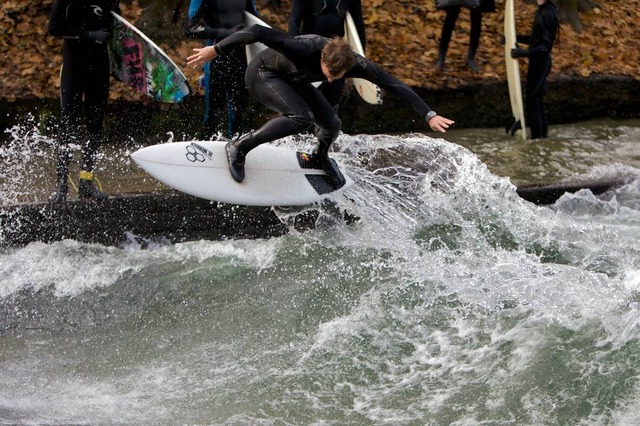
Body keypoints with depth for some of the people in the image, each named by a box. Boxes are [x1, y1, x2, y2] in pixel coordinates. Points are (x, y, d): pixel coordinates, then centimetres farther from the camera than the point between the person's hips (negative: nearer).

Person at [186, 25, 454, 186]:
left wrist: (429, 115, -27)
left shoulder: (357, 65, -26)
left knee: (332, 125, -5)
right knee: (301, 117, -30)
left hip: (293, 82, 6)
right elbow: (258, 32, -40)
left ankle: (321, 157, 31)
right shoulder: (305, 49, -41)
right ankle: (239, 148, -19)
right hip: (262, 74, -6)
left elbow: (396, 86, -23)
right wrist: (216, 50, -38)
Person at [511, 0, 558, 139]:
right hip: (537, 61, 9)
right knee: (534, 98, 16)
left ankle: (537, 135, 3)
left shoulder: (548, 13, -20)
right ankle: (542, 132, 26)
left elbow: (546, 46, -22)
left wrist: (524, 53, -29)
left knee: (533, 99, -4)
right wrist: (515, 37, 18)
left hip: (541, 62, -9)